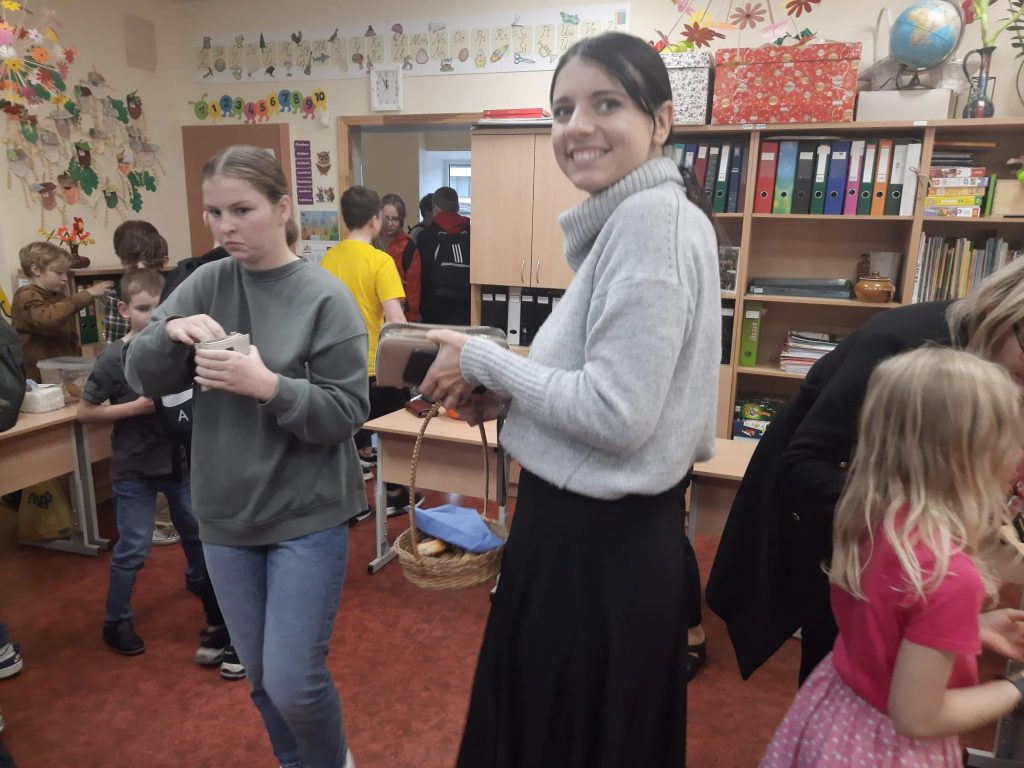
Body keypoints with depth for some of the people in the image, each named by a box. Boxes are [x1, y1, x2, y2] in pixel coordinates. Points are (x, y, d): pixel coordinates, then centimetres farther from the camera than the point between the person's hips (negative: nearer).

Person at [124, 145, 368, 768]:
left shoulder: (325, 298, -12)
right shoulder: (206, 284, 1)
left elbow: (347, 412, -14)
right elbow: (143, 378, 1)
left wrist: (267, 385, -28)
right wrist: (170, 333, -19)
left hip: (307, 515, -4)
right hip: (227, 513, 5)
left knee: (292, 682, 0)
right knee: (262, 677, 18)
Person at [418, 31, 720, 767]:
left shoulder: (652, 218, -20)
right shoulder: (629, 219, 11)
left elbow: (617, 412, -26)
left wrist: (482, 360, -15)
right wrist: (504, 394, 3)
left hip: (598, 541, -9)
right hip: (605, 527, 10)